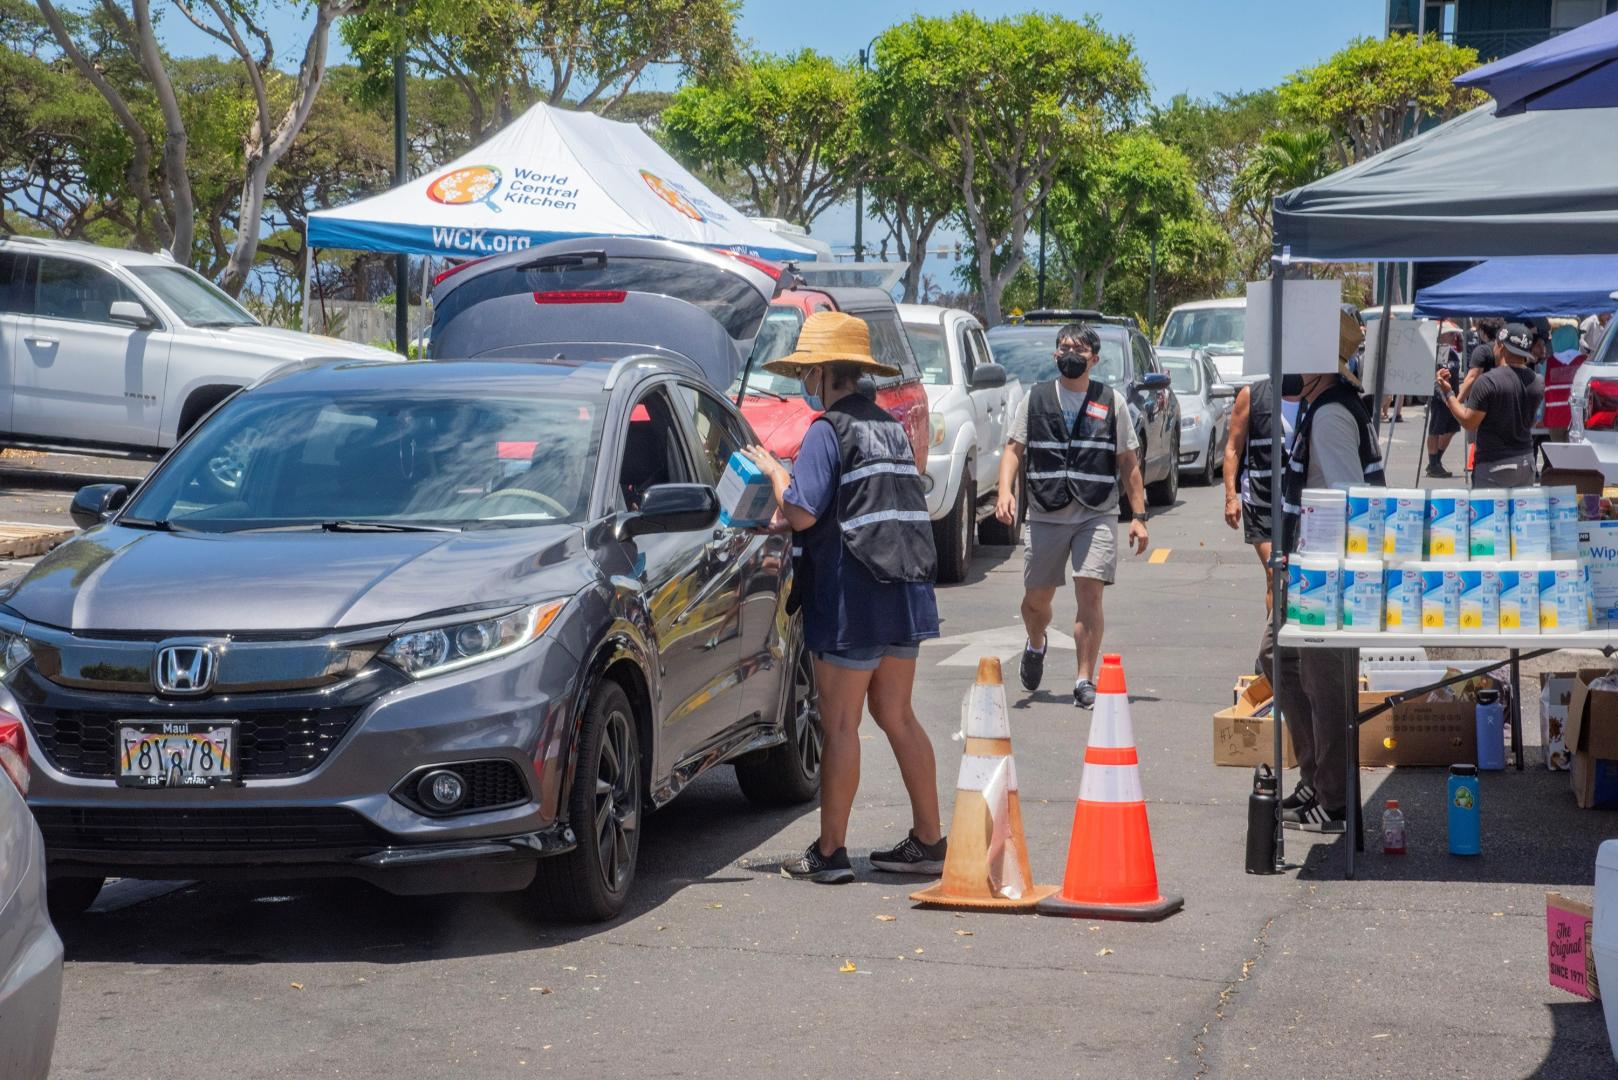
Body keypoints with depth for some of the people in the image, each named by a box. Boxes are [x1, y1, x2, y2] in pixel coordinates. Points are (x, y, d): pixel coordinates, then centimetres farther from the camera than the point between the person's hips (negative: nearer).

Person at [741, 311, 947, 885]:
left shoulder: (829, 429, -12)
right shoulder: (889, 425, 15)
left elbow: (802, 513, -19)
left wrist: (773, 470, -1)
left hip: (852, 599, -8)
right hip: (905, 595, 8)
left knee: (840, 724, -2)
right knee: (896, 715, 15)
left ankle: (829, 853, 3)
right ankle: (928, 841, 17)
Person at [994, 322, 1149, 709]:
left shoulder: (1112, 402, 6)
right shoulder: (1035, 399, 8)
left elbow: (1128, 463, 8)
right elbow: (1014, 448, 7)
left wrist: (1138, 516, 2)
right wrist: (1005, 491, -11)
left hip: (1096, 517, -1)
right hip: (1045, 516, 1)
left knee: (1090, 595, -13)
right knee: (1036, 599, 9)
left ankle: (1085, 681, -7)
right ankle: (1035, 646, 42)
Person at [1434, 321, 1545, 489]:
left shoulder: (1487, 381, -15)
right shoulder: (1537, 382, 4)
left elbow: (1469, 423, -13)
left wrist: (1448, 393, -3)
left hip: (1494, 465, -6)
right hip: (1526, 462, 6)